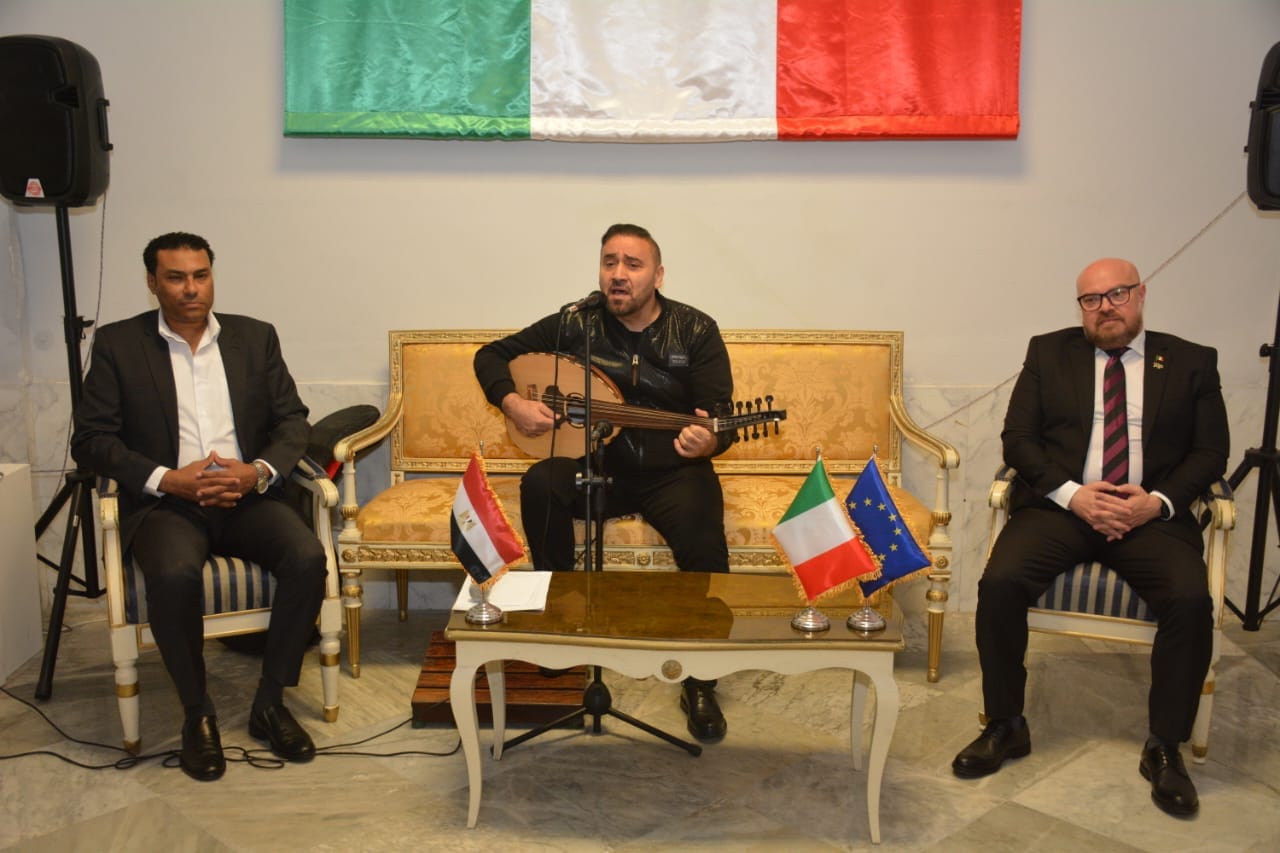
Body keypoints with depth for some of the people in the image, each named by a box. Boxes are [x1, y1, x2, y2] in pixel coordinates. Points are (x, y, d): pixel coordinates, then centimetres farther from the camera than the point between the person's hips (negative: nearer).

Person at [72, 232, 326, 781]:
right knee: (174, 574, -34)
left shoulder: (255, 337, 11)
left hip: (246, 495, 2)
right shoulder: (118, 344, 5)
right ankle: (197, 713, -11)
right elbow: (90, 439, 0)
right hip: (165, 502, -2)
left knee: (307, 558, -25)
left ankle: (270, 703, -7)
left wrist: (260, 472, -12)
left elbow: (293, 420, 8)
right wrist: (167, 480, -15)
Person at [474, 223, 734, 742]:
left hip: (672, 471, -1)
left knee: (703, 541, -31)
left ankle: (701, 683, -12)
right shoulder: (575, 324, -1)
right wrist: (512, 402, -13)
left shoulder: (696, 331, -5)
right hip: (596, 466, 2)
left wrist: (707, 442, -38)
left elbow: (719, 420, -13)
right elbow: (491, 355, 7)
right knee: (539, 486, -30)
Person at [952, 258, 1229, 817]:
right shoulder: (1048, 353, 11)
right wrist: (1072, 494, -11)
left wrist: (1158, 501, -11)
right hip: (1060, 504, 0)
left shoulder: (1191, 363, 11)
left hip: (1153, 513, 0)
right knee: (1000, 582, -25)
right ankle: (1005, 727, -5)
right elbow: (1017, 437, 4)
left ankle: (1165, 746, -6)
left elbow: (1210, 452, 8)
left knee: (1191, 599, -27)